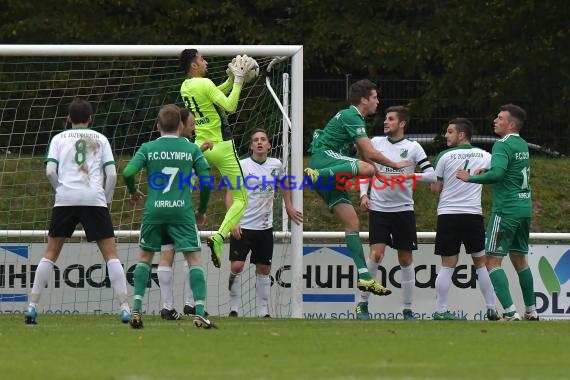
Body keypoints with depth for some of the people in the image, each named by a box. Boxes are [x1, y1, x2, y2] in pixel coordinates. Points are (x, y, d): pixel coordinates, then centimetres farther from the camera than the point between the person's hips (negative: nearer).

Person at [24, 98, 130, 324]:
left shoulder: (59, 138, 14)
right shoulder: (100, 139, 14)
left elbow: (50, 171, 1)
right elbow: (111, 173, 5)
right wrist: (107, 198, 18)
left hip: (65, 198, 1)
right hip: (95, 199, -1)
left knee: (50, 254, 9)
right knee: (110, 254, 1)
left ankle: (32, 306, 3)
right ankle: (124, 307, -9)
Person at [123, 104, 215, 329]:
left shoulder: (148, 148, 4)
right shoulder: (191, 149, 4)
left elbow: (128, 172, -7)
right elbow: (207, 180, 0)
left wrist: (133, 192, 15)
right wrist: (202, 210, 14)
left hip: (154, 210, 1)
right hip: (182, 210, -1)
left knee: (145, 257, 17)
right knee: (194, 259, 1)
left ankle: (136, 308, 6)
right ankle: (200, 312, -11)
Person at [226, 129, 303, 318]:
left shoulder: (276, 165, 4)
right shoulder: (241, 165, -7)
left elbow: (284, 184, 26)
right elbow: (230, 194, -6)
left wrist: (289, 207, 26)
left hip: (265, 227, 4)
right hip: (242, 227, -4)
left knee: (264, 269, 7)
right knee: (236, 266, -12)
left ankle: (263, 311, 13)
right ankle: (233, 308, -2)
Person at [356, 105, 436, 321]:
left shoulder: (413, 148, 1)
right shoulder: (375, 142, 5)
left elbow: (431, 175, -3)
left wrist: (409, 176, -19)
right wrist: (364, 194, 0)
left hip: (403, 208, 0)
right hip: (378, 208, 0)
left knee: (406, 258, 3)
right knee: (376, 254, -14)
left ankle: (408, 309, 11)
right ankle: (362, 303, -6)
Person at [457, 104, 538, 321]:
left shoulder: (503, 145, -14)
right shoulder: (523, 145, 13)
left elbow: (497, 173, -28)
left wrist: (471, 178, -16)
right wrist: (484, 171, 18)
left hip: (506, 211, -9)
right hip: (524, 209, 9)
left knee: (493, 260, -7)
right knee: (519, 258, 20)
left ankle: (510, 313, -17)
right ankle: (531, 310, 24)